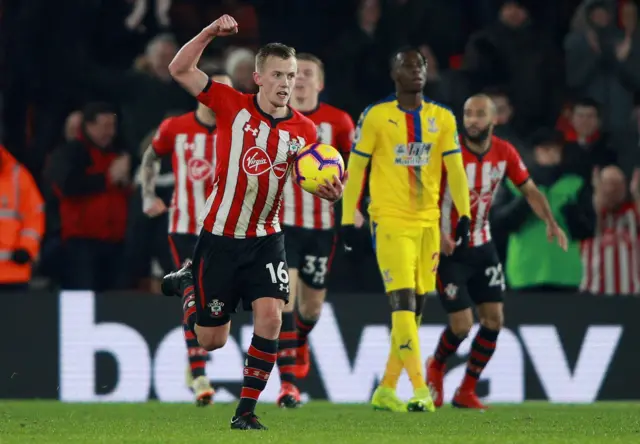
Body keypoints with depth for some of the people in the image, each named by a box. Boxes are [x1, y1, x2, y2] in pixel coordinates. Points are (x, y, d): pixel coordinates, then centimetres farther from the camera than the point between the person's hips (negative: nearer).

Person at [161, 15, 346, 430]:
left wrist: (329, 190, -31)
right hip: (220, 236, -2)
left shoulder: (303, 129, -2)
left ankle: (247, 409, -6)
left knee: (270, 317, -17)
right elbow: (180, 69, -10)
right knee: (211, 340, 5)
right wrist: (210, 33, -23)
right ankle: (188, 283, 38)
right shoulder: (233, 105, -9)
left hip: (266, 239, 2)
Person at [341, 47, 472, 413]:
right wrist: (348, 219, -2)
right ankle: (421, 392, -21)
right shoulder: (376, 117, -2)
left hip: (428, 224, 5)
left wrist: (464, 215, -7)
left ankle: (387, 390, 18)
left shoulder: (443, 119, 8)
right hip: (390, 221, -5)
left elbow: (455, 169, 4)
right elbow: (355, 169, 1)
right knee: (403, 303, -15)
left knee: (416, 307, 7)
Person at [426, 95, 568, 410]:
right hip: (448, 250, -5)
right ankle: (436, 366, 25)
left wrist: (550, 222, -9)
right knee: (462, 325, -9)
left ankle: (466, 392, 14)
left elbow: (529, 190, 7)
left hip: (482, 246, 5)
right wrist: (436, 233, -31)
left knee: (494, 319, -1)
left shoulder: (505, 153, -4)